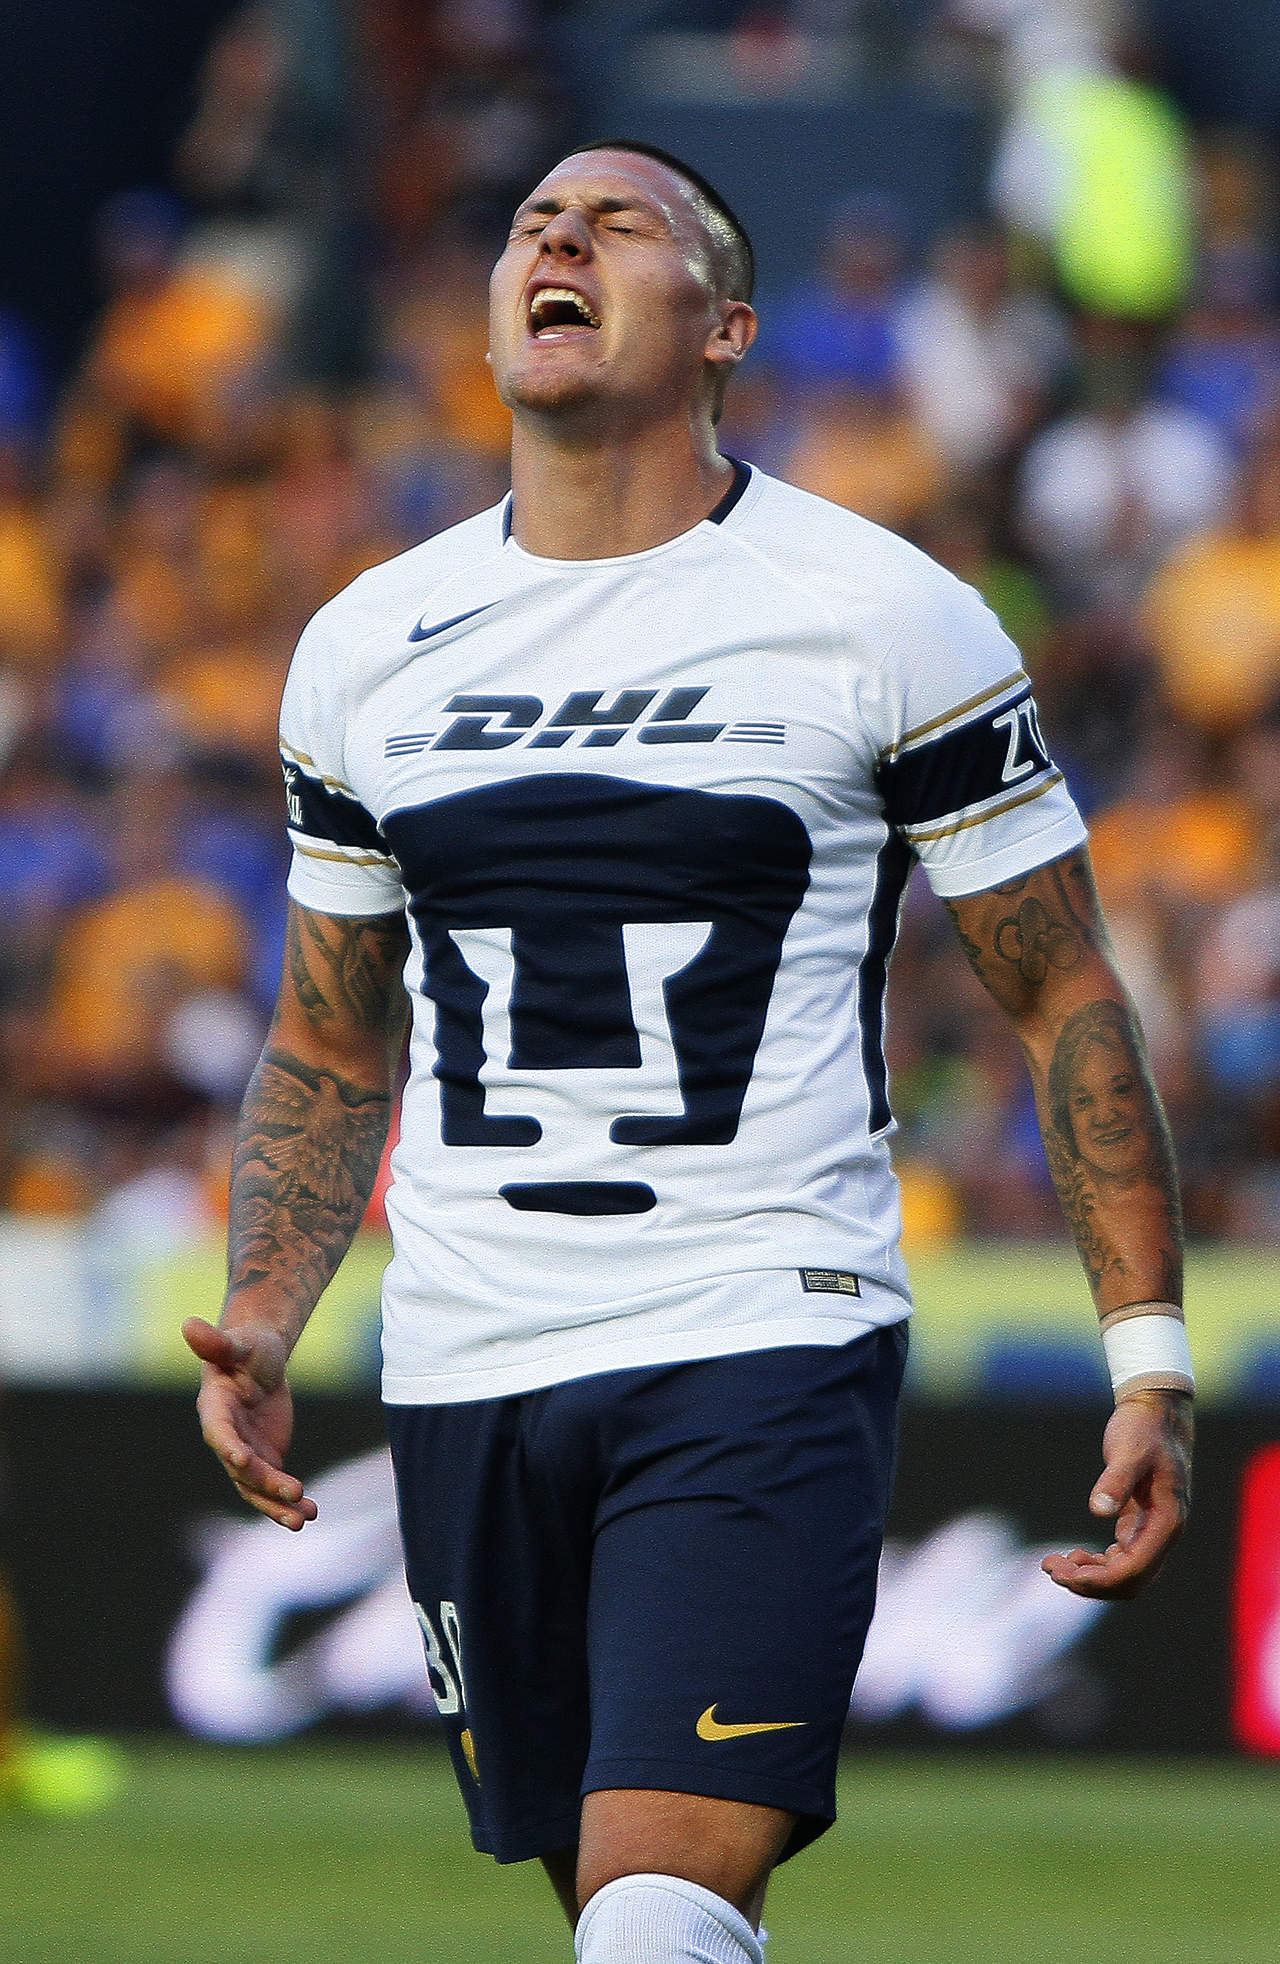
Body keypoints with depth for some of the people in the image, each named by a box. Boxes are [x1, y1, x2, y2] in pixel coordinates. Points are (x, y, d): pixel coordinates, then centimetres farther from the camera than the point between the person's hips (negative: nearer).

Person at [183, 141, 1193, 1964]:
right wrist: (258, 1328, 4)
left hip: (767, 1343, -5)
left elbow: (1066, 1000, 2)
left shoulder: (884, 618, -3)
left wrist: (1151, 1354, -4)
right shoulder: (363, 650, 10)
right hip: (466, 1378, 5)